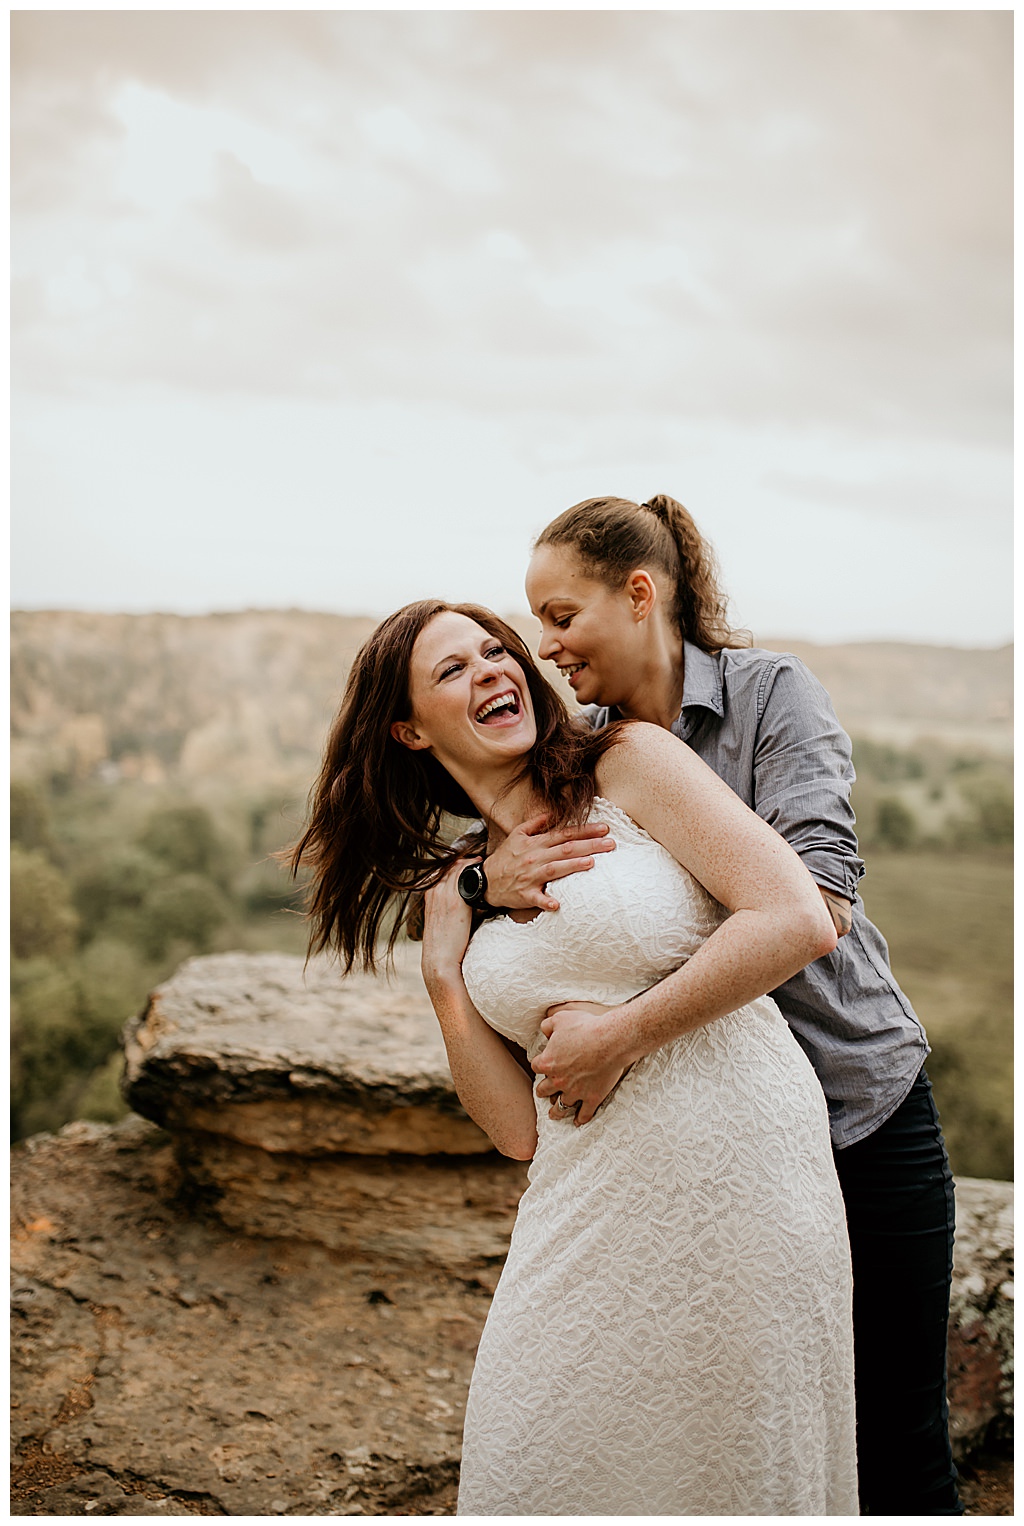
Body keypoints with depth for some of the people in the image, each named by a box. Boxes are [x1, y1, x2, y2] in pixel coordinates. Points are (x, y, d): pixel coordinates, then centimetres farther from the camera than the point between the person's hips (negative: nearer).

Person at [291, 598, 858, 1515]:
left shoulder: (629, 764, -1)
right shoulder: (461, 890, 11)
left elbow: (799, 921, -14)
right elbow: (521, 1129, 6)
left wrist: (621, 1034, -9)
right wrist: (445, 978, -3)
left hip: (741, 1171, -4)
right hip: (588, 1206, 4)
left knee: (732, 1482, 6)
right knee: (530, 1481, 8)